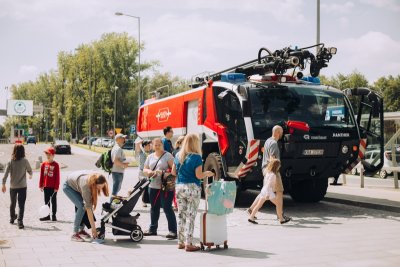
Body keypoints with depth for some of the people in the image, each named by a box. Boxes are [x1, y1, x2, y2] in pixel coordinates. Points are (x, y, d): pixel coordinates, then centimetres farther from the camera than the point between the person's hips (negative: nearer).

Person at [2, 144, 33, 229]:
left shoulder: (10, 162, -6)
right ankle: (20, 221, -15)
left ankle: (12, 218, 39)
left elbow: (6, 173, -9)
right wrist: (30, 175, 27)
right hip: (22, 186, -2)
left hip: (12, 186, 2)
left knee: (12, 203, 22)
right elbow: (30, 170, 4)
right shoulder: (25, 161, -9)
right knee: (21, 205, -3)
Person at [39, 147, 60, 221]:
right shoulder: (44, 164, 4)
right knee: (46, 201, 11)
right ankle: (47, 215, 19)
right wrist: (41, 185, 5)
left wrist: (56, 187, -11)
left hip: (53, 187, -5)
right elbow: (41, 175, 7)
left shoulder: (56, 165, -9)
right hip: (46, 186, 5)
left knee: (53, 201, 5)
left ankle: (54, 215, 12)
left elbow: (57, 176, -9)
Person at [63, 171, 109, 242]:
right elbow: (88, 207, -40)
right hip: (68, 187, -7)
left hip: (76, 185, 7)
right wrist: (93, 228, -38)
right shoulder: (86, 185, -42)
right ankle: (75, 234, -16)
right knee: (81, 207, -21)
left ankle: (81, 230, 6)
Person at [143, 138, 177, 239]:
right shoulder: (150, 157, 15)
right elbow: (145, 169, 17)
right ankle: (152, 229, 25)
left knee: (167, 208, -8)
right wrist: (149, 172, -6)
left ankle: (173, 231, -6)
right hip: (153, 186, 6)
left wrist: (164, 173, -22)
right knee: (154, 208, 14)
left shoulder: (167, 155, -3)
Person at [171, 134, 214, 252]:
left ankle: (181, 242, 19)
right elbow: (199, 175, -13)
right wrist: (207, 173, 5)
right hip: (192, 188, -5)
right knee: (190, 216, -1)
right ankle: (188, 244, 1)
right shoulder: (196, 157, -11)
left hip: (179, 187, 6)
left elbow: (173, 172, 11)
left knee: (181, 215, 13)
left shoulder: (178, 156, 6)